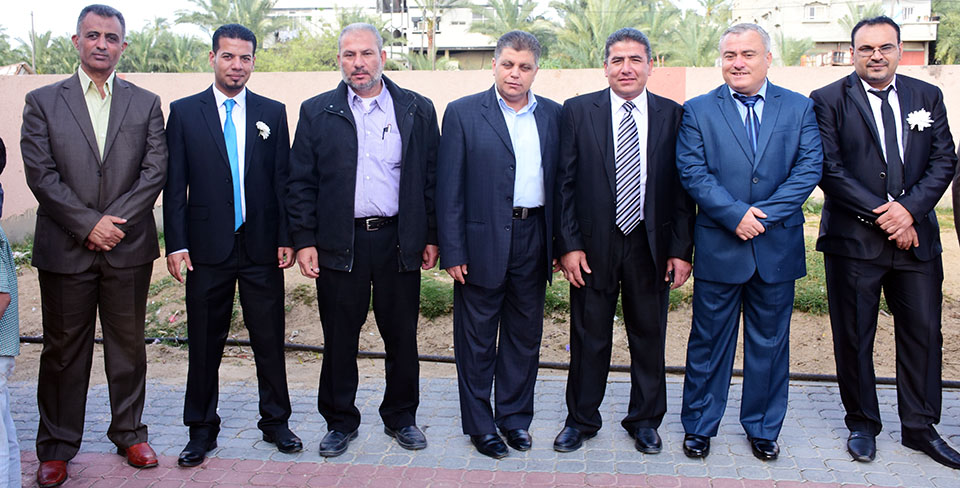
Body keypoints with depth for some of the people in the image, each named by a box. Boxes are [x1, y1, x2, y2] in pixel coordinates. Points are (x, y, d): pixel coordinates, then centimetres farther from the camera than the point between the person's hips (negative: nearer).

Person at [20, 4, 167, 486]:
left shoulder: (145, 103, 7)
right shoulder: (42, 101, 5)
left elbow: (155, 170, -1)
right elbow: (40, 173, -4)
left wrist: (115, 221, -11)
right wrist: (89, 224, -12)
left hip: (128, 247, 1)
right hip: (65, 248, -1)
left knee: (128, 344, 10)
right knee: (63, 348, 8)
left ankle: (129, 433, 26)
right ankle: (56, 448, 21)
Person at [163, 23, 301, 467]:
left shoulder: (272, 112, 7)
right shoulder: (184, 112, 4)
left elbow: (283, 180, 6)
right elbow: (175, 185, 2)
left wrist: (286, 239, -1)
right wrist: (176, 243, -5)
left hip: (261, 247, 1)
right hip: (208, 247, -1)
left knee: (270, 339, 7)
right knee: (205, 343, 8)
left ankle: (275, 421, 24)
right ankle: (202, 429, 23)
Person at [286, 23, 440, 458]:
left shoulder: (417, 110, 5)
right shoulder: (316, 113, 5)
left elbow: (431, 178, 6)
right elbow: (300, 183, 4)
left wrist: (431, 236, 2)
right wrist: (304, 240, -3)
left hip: (399, 240, 0)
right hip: (339, 243, 0)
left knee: (402, 336, 9)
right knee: (339, 339, 8)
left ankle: (400, 417, 28)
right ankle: (340, 422, 25)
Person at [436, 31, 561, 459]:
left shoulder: (553, 115, 7)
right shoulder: (463, 113, -3)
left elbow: (560, 181, 9)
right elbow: (449, 188, -6)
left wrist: (560, 243, 4)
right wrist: (452, 252, -10)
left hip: (533, 240, 4)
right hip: (483, 242, -3)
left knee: (525, 334, 13)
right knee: (477, 339, 8)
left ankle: (515, 416, 30)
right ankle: (479, 424, 23)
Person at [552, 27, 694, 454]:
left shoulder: (672, 115, 3)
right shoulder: (578, 111, 0)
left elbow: (682, 187, 2)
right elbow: (564, 182, -1)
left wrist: (681, 249, -4)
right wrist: (569, 244, -8)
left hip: (651, 244, 1)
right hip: (593, 244, -1)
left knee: (649, 336, 12)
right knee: (589, 336, 10)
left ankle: (645, 420, 30)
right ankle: (581, 420, 27)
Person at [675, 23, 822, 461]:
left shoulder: (800, 108, 6)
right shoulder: (698, 111, 2)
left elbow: (809, 169, -3)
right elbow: (692, 173, -8)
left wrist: (763, 215, -15)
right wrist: (736, 214, -18)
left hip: (778, 248, 2)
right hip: (718, 248, -1)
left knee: (770, 343, 12)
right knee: (709, 342, 8)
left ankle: (763, 428, 29)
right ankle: (698, 426, 24)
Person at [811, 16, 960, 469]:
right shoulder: (829, 100, -2)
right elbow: (829, 170, -9)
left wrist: (909, 209, -11)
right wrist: (882, 212, -13)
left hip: (916, 236, 4)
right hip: (853, 240, -3)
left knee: (924, 332, 8)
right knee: (854, 337, 6)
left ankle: (919, 426, 24)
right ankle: (862, 424, 23)